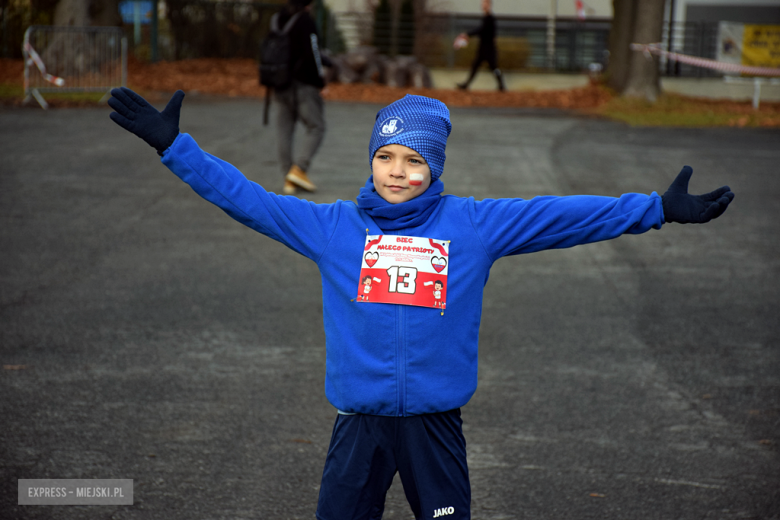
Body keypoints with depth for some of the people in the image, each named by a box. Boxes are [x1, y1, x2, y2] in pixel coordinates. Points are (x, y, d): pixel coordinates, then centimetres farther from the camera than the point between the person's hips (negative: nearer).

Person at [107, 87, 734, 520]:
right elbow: (245, 197, 1)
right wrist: (173, 144, -4)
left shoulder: (473, 225, 0)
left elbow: (565, 215, -2)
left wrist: (659, 209, -6)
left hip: (436, 419, 0)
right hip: (359, 420, 0)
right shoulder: (333, 227, 1)